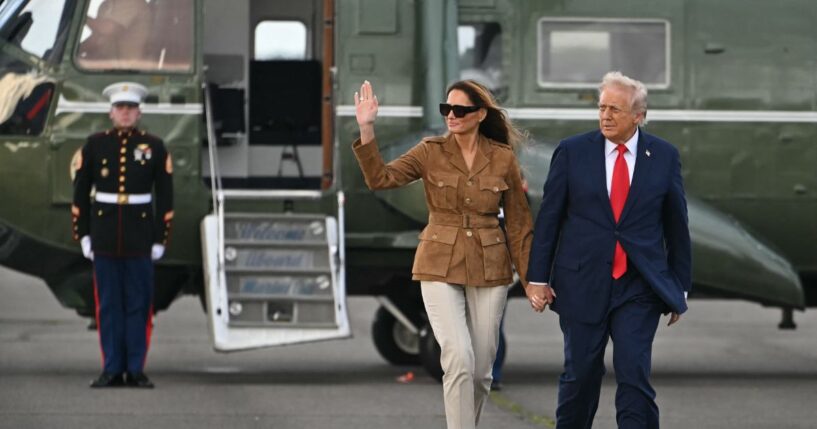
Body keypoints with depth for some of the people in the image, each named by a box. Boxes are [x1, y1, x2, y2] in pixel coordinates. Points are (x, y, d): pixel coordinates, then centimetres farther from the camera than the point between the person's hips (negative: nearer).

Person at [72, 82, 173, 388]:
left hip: (140, 235, -1)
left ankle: (136, 370, 5)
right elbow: (80, 192, 6)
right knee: (108, 305, 2)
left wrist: (160, 238, -2)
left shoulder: (154, 147, 3)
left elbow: (165, 197, 3)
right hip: (104, 234, 1)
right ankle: (112, 370, 7)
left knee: (138, 304, 1)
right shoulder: (95, 145, 4)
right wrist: (82, 234, 1)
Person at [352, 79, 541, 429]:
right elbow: (380, 178, -13)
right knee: (459, 359, -18)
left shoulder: (503, 159, 0)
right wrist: (366, 130, -24)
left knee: (481, 370, 5)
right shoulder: (431, 152, -2)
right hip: (440, 267, -1)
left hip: (488, 268, 2)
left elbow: (518, 223, 5)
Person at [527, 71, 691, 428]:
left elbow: (676, 224, 8)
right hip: (583, 283, 0)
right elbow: (548, 218, 2)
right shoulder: (572, 152, 0)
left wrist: (680, 288, 10)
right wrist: (538, 277, -1)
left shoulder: (664, 156, 2)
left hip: (639, 287, 0)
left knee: (634, 374, -10)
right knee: (580, 375, 6)